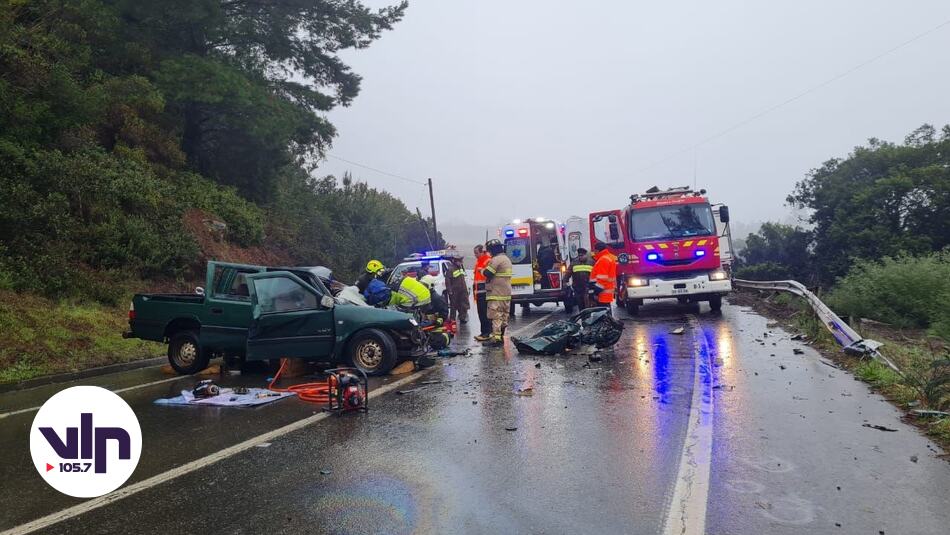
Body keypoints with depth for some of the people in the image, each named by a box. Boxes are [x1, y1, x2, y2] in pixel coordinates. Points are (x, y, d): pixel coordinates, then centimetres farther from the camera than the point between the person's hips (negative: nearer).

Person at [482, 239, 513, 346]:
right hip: (506, 293, 10)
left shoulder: (496, 259, -15)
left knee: (496, 316, -8)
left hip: (497, 294, -10)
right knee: (504, 316, 12)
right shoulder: (507, 259, 18)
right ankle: (501, 336, 18)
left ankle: (496, 337, -10)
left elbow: (487, 273, -19)